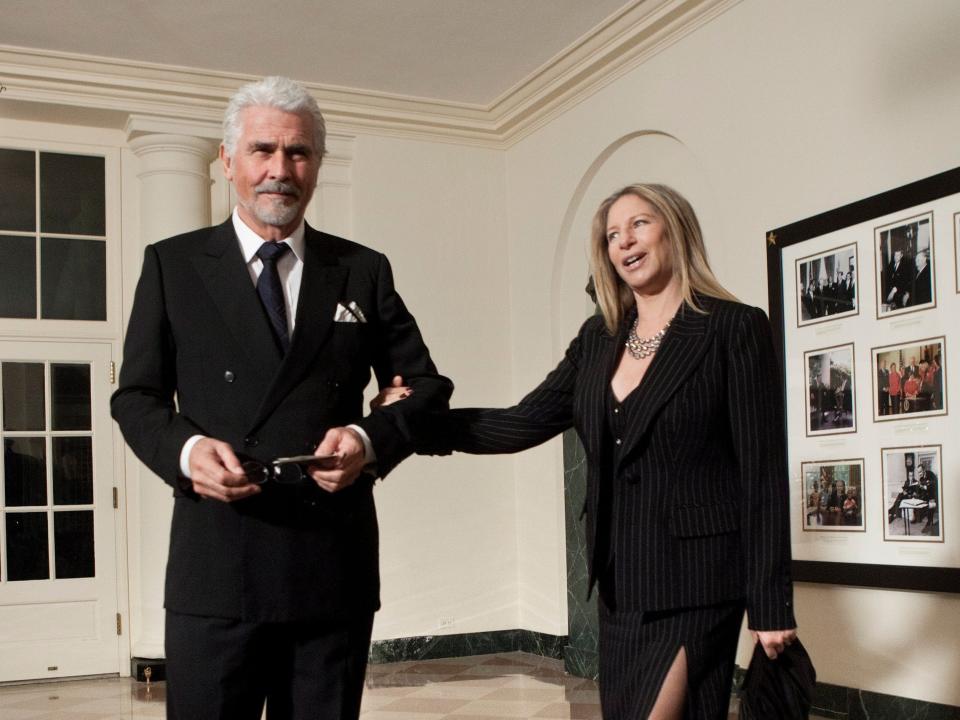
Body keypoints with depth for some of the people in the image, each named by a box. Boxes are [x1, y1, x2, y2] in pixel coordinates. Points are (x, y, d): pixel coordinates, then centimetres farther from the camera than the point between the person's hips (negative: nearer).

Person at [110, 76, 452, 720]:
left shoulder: (364, 271, 10)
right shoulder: (173, 264, 7)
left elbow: (426, 388, 11)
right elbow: (137, 396, 8)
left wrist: (370, 439, -9)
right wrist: (185, 448, -13)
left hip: (335, 565, 2)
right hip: (214, 564, -1)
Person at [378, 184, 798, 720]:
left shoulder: (735, 329, -7)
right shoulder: (599, 339, 11)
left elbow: (764, 473, -10)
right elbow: (525, 424, 5)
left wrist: (771, 605, -11)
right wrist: (417, 422, -5)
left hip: (695, 585, -6)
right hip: (621, 585, 6)